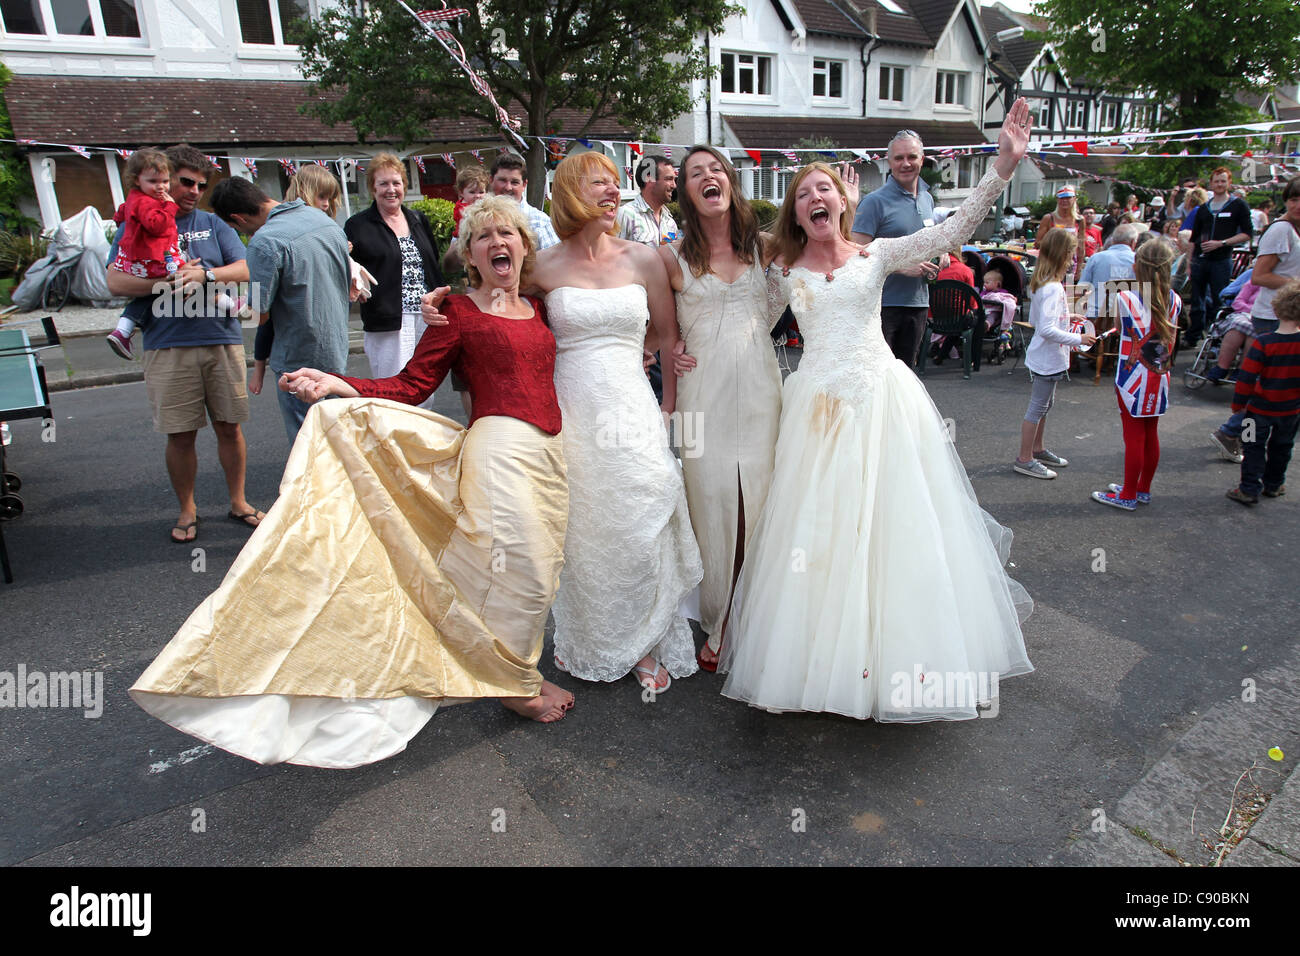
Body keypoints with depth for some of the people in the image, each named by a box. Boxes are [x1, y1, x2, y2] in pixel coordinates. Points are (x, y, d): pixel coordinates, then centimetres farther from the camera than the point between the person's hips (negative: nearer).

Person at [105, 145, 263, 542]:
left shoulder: (213, 223, 13)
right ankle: (187, 510, 20)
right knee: (180, 434, 3)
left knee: (229, 427, 7)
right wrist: (168, 280, -13)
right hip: (167, 346, -1)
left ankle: (238, 502, 22)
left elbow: (245, 269, 1)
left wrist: (205, 275, -14)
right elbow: (116, 282, -2)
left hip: (222, 340, 1)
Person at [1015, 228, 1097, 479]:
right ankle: (1024, 459, 6)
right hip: (1048, 358, -10)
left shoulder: (1041, 284, 7)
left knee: (1043, 405, 21)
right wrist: (1078, 339, -23)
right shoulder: (1053, 289, -23)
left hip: (1046, 357, 10)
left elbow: (1035, 320, 15)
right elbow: (1047, 329, -29)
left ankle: (1037, 449, 34)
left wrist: (1066, 317, 12)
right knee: (1038, 407, -2)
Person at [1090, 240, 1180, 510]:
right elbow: (1171, 341, 7)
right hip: (1159, 378, 5)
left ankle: (1128, 496, 10)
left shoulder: (1126, 299, -17)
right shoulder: (1174, 301, -1)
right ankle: (1144, 489, 28)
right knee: (1151, 434, 14)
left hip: (1134, 378, -5)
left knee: (1134, 437, 1)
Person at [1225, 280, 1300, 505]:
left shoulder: (1263, 342, -20)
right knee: (1281, 447, 21)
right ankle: (1273, 485, 33)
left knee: (1254, 447, 7)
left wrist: (1238, 403, -8)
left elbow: (1247, 376, -19)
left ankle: (1249, 489, 6)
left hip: (1261, 408, -4)